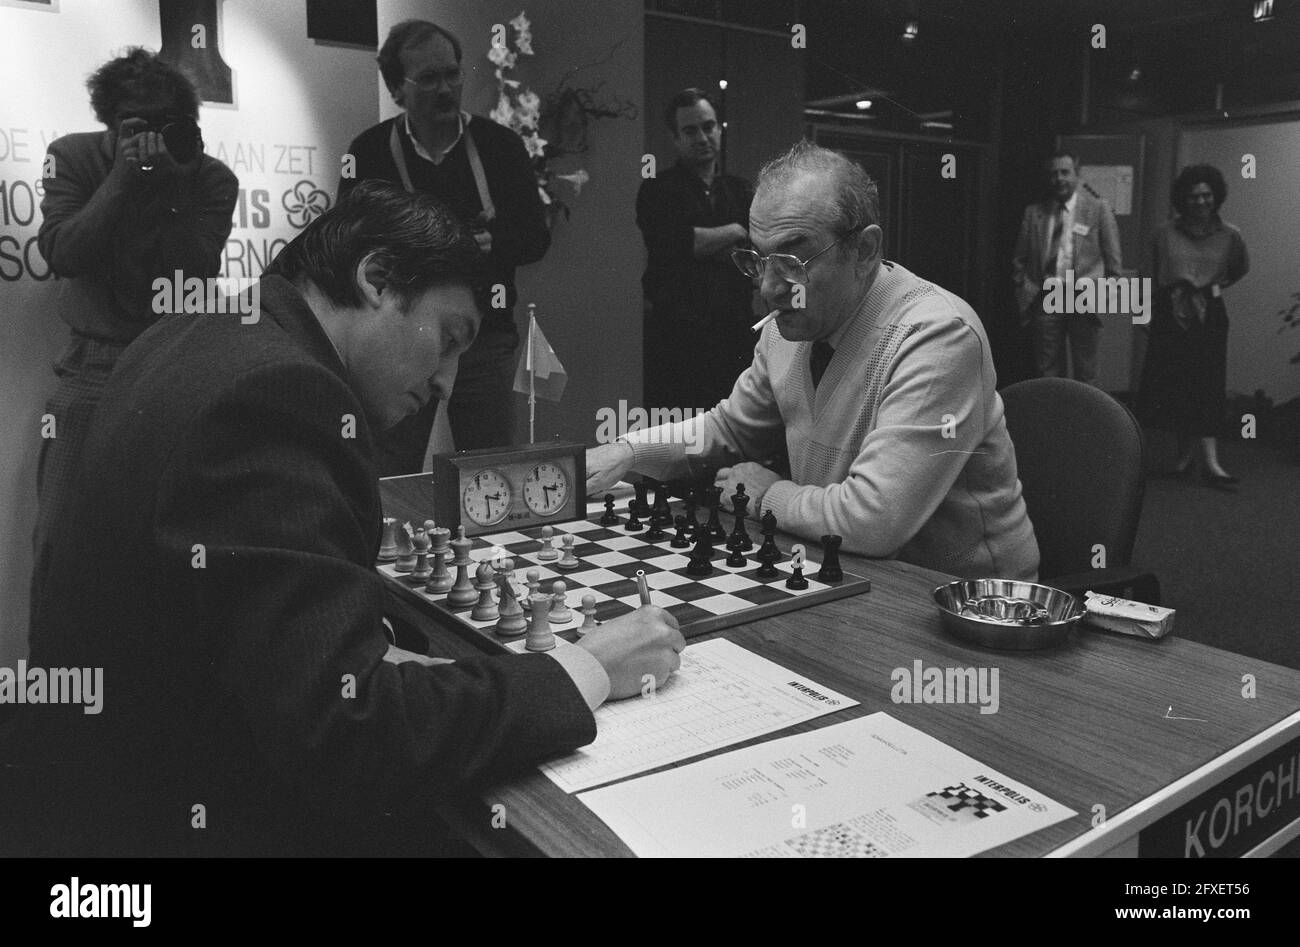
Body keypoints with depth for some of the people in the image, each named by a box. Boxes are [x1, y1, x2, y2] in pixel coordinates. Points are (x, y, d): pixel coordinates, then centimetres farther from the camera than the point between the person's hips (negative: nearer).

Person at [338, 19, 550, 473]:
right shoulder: (370, 151, 3)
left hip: (486, 338, 1)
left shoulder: (500, 144, 6)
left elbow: (536, 238, 6)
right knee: (391, 486, 1)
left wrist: (491, 244, -14)